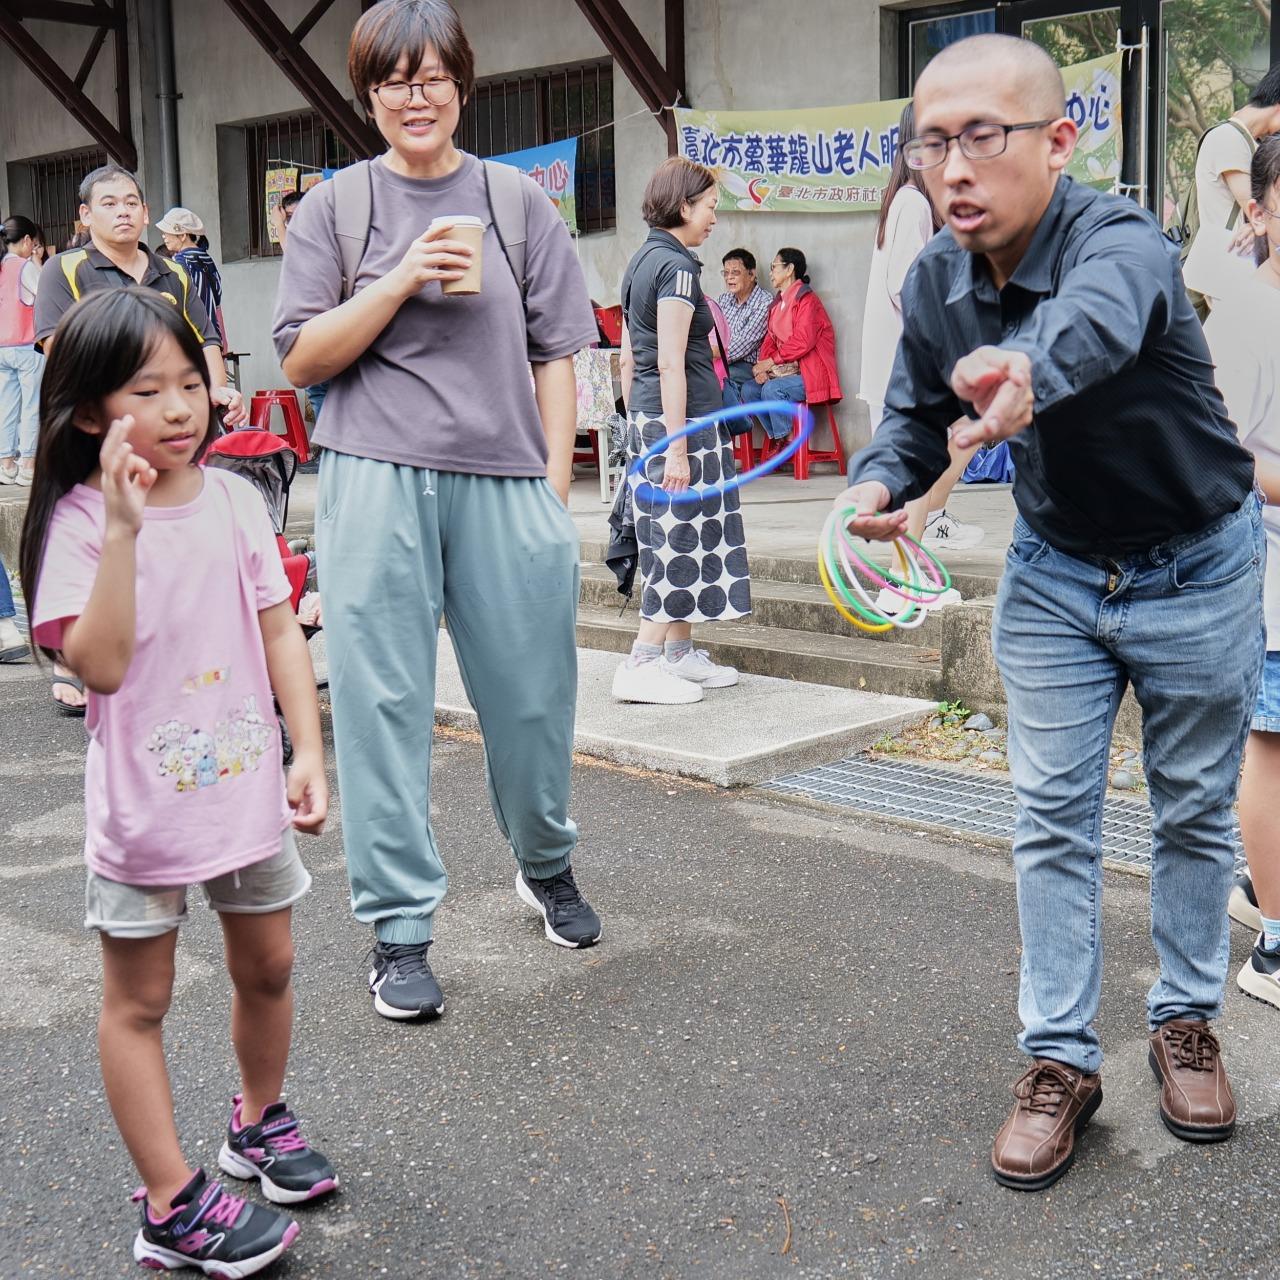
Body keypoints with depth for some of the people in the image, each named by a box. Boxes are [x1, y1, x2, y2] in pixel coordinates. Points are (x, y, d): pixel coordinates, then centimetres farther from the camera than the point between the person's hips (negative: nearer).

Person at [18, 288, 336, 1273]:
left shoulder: (234, 500, 0)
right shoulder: (81, 519, -13)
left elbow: (281, 632, 2)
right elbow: (100, 663, -22)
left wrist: (309, 753, -5)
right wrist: (124, 530, -29)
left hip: (247, 785, 5)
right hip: (142, 801, -4)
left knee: (266, 967, 19)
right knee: (139, 1000, 7)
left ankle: (260, 1122, 43)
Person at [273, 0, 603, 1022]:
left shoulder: (519, 202, 10)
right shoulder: (335, 208, 7)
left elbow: (555, 356, 9)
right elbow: (302, 360, 2)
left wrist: (556, 491, 3)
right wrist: (401, 279, -10)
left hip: (505, 487, 1)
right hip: (378, 486, -1)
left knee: (533, 694, 8)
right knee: (384, 705, 0)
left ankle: (547, 865, 35)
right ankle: (400, 930, 11)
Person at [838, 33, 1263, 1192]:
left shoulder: (1121, 241, -30)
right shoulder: (934, 285, -11)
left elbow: (1096, 320, -54)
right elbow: (917, 415, 2)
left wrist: (1028, 372, -77)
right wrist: (882, 481, -21)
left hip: (1197, 565, -4)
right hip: (1055, 569, 4)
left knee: (1195, 808, 11)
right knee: (1052, 815, 3)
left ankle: (1186, 1021, 30)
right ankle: (1061, 1059, 13)